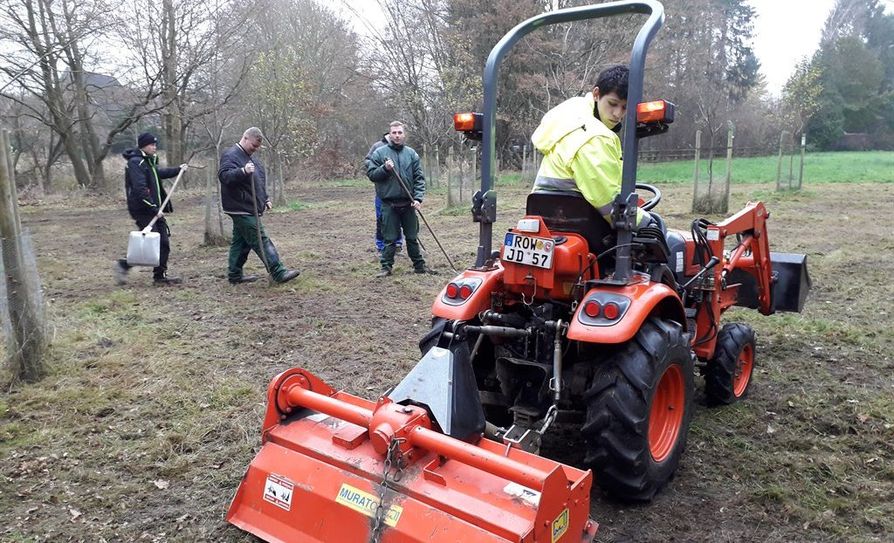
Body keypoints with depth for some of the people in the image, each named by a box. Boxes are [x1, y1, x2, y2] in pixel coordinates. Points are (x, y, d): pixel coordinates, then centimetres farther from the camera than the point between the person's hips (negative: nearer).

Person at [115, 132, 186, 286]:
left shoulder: (148, 161, 16)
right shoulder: (135, 163, -14)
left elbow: (159, 173, 38)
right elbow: (140, 189, -22)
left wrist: (178, 169, 40)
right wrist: (154, 208, -23)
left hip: (154, 209, 9)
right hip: (142, 211, -9)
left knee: (164, 242, 7)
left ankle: (160, 275, 15)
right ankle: (124, 265, 5)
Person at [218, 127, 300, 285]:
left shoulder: (250, 156, 18)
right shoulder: (231, 155, -12)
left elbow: (259, 181, 27)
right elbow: (224, 175, -28)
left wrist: (265, 199, 22)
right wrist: (243, 171, -42)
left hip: (248, 208, 10)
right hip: (241, 208, -10)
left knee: (240, 242, 14)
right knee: (261, 241, -10)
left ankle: (235, 275, 22)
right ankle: (279, 273, -10)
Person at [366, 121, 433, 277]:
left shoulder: (411, 154, 7)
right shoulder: (379, 153, 1)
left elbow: (419, 178, 5)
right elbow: (371, 174, 0)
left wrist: (418, 198, -6)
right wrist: (385, 168, -17)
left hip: (408, 204, 2)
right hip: (389, 204, -2)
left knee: (412, 237, 11)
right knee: (390, 238, 2)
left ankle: (419, 265, 22)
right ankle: (386, 267, 12)